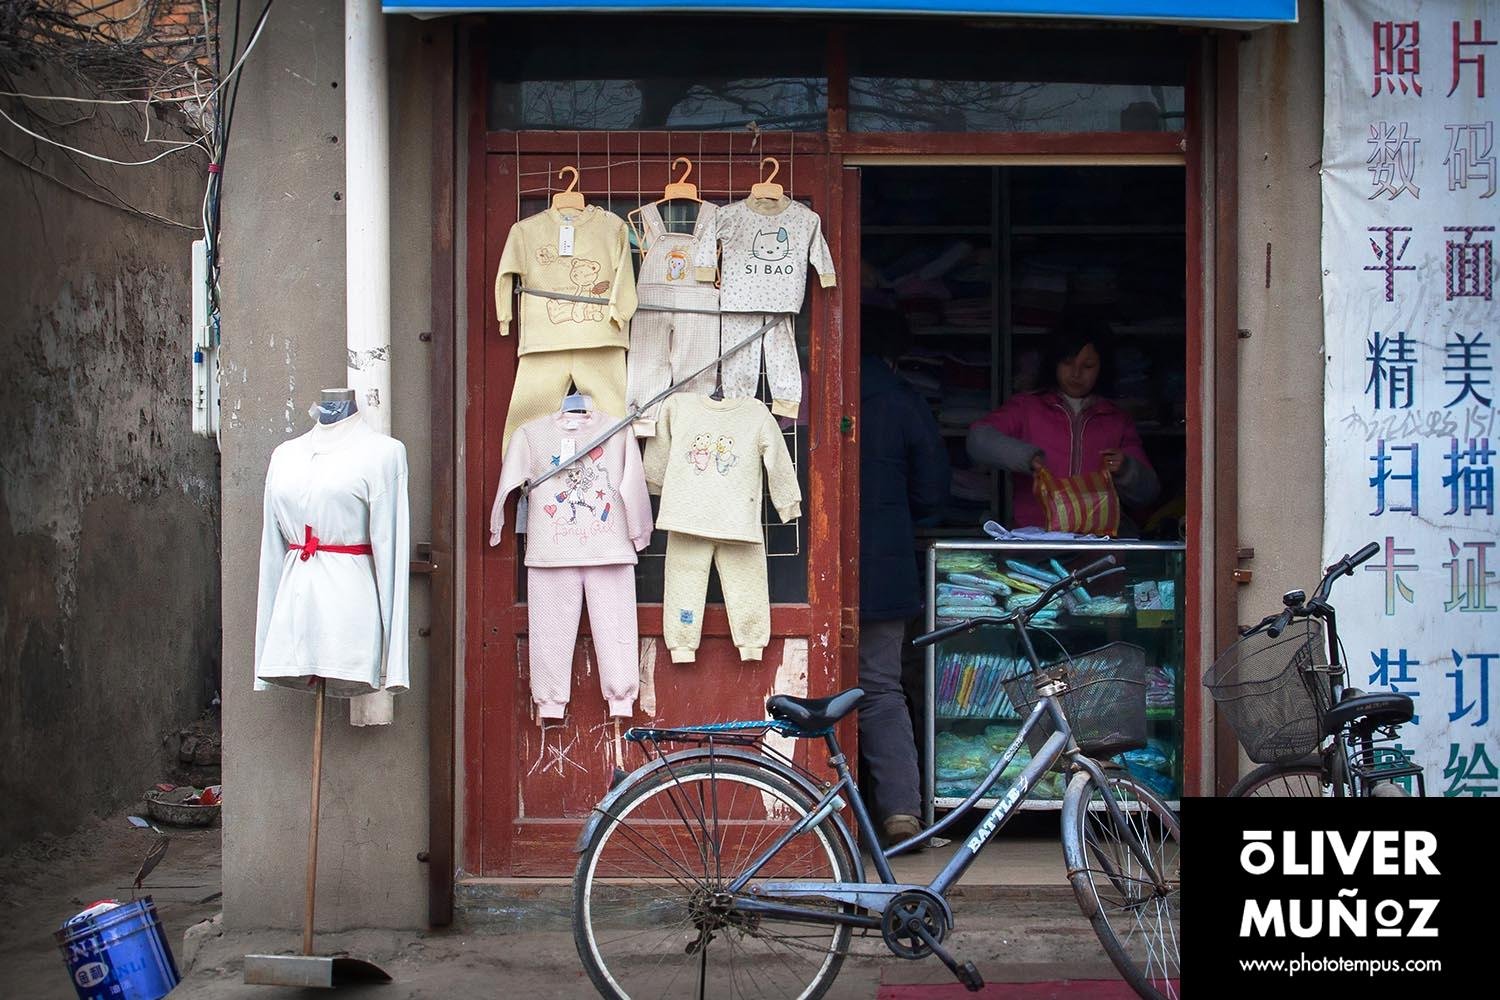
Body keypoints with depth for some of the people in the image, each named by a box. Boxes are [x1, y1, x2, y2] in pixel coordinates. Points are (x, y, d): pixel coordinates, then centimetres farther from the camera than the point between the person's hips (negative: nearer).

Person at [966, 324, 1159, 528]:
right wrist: (1026, 456, -20)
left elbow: (1148, 492, 16)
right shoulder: (1026, 407, 11)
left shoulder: (1117, 419, 17)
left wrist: (1125, 471, -6)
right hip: (1033, 534, -3)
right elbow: (978, 438, -5)